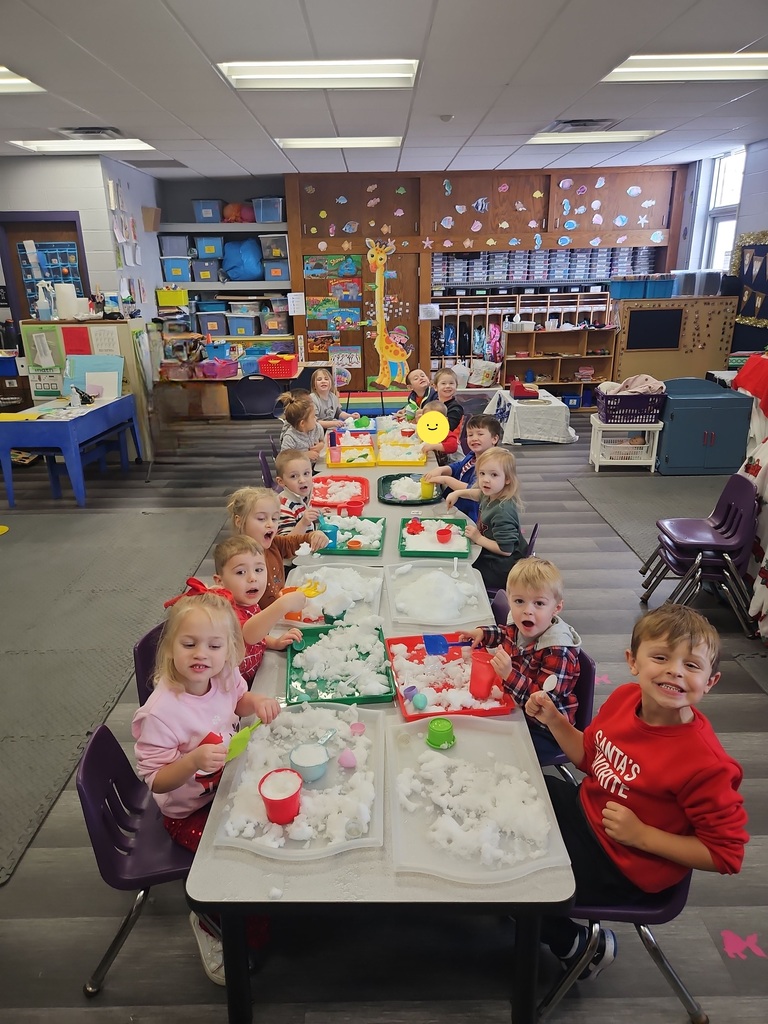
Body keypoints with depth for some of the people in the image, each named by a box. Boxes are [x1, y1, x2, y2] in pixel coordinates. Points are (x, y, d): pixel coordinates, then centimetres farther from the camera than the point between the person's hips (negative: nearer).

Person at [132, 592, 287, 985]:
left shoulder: (223, 678, -14)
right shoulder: (160, 713, -31)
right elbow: (156, 781, -22)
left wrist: (255, 700, -12)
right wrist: (195, 760, -40)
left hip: (228, 785, 6)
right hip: (190, 812, -6)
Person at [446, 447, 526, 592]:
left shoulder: (503, 512, -31)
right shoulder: (491, 495, -3)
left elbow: (506, 550, -30)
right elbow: (478, 494, 23)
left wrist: (478, 538, -21)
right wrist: (457, 493, 10)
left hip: (501, 568, -9)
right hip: (487, 555, 9)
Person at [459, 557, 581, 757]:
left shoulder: (558, 652, -28)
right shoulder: (521, 630, -6)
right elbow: (506, 634, 21)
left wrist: (509, 675, -40)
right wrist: (482, 633, 4)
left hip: (545, 731, -7)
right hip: (515, 710, 7)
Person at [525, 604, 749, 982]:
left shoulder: (706, 763, -32)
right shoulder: (624, 697, -14)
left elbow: (726, 854, -21)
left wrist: (641, 835, -25)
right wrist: (554, 720, -11)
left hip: (624, 865, -6)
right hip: (584, 808, 7)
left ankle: (585, 947, 21)